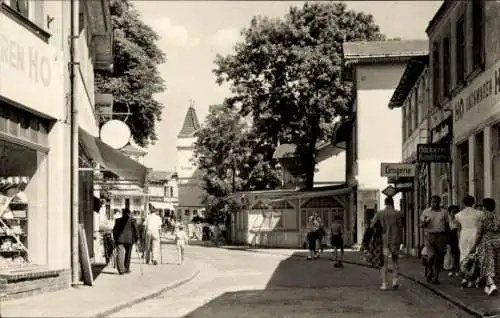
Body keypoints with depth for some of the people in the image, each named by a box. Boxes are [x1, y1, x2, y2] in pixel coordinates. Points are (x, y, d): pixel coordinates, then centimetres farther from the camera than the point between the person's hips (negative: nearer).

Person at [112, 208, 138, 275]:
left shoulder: (118, 220, 6)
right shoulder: (132, 220, -2)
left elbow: (114, 230, 9)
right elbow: (135, 230, -4)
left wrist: (115, 239, 17)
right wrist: (136, 238, 6)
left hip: (120, 240, 1)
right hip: (129, 239, -1)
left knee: (120, 254, -3)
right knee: (128, 255, 13)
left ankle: (121, 270, -16)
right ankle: (127, 269, 21)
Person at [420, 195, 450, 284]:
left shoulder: (444, 212, 10)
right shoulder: (425, 212, 8)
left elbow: (447, 225, 13)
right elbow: (421, 224, 10)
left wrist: (447, 238, 4)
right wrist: (425, 222, -14)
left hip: (441, 236, 1)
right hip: (429, 236, -1)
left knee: (439, 258, 0)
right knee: (431, 255, -15)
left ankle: (435, 277, 11)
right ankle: (429, 272, 12)